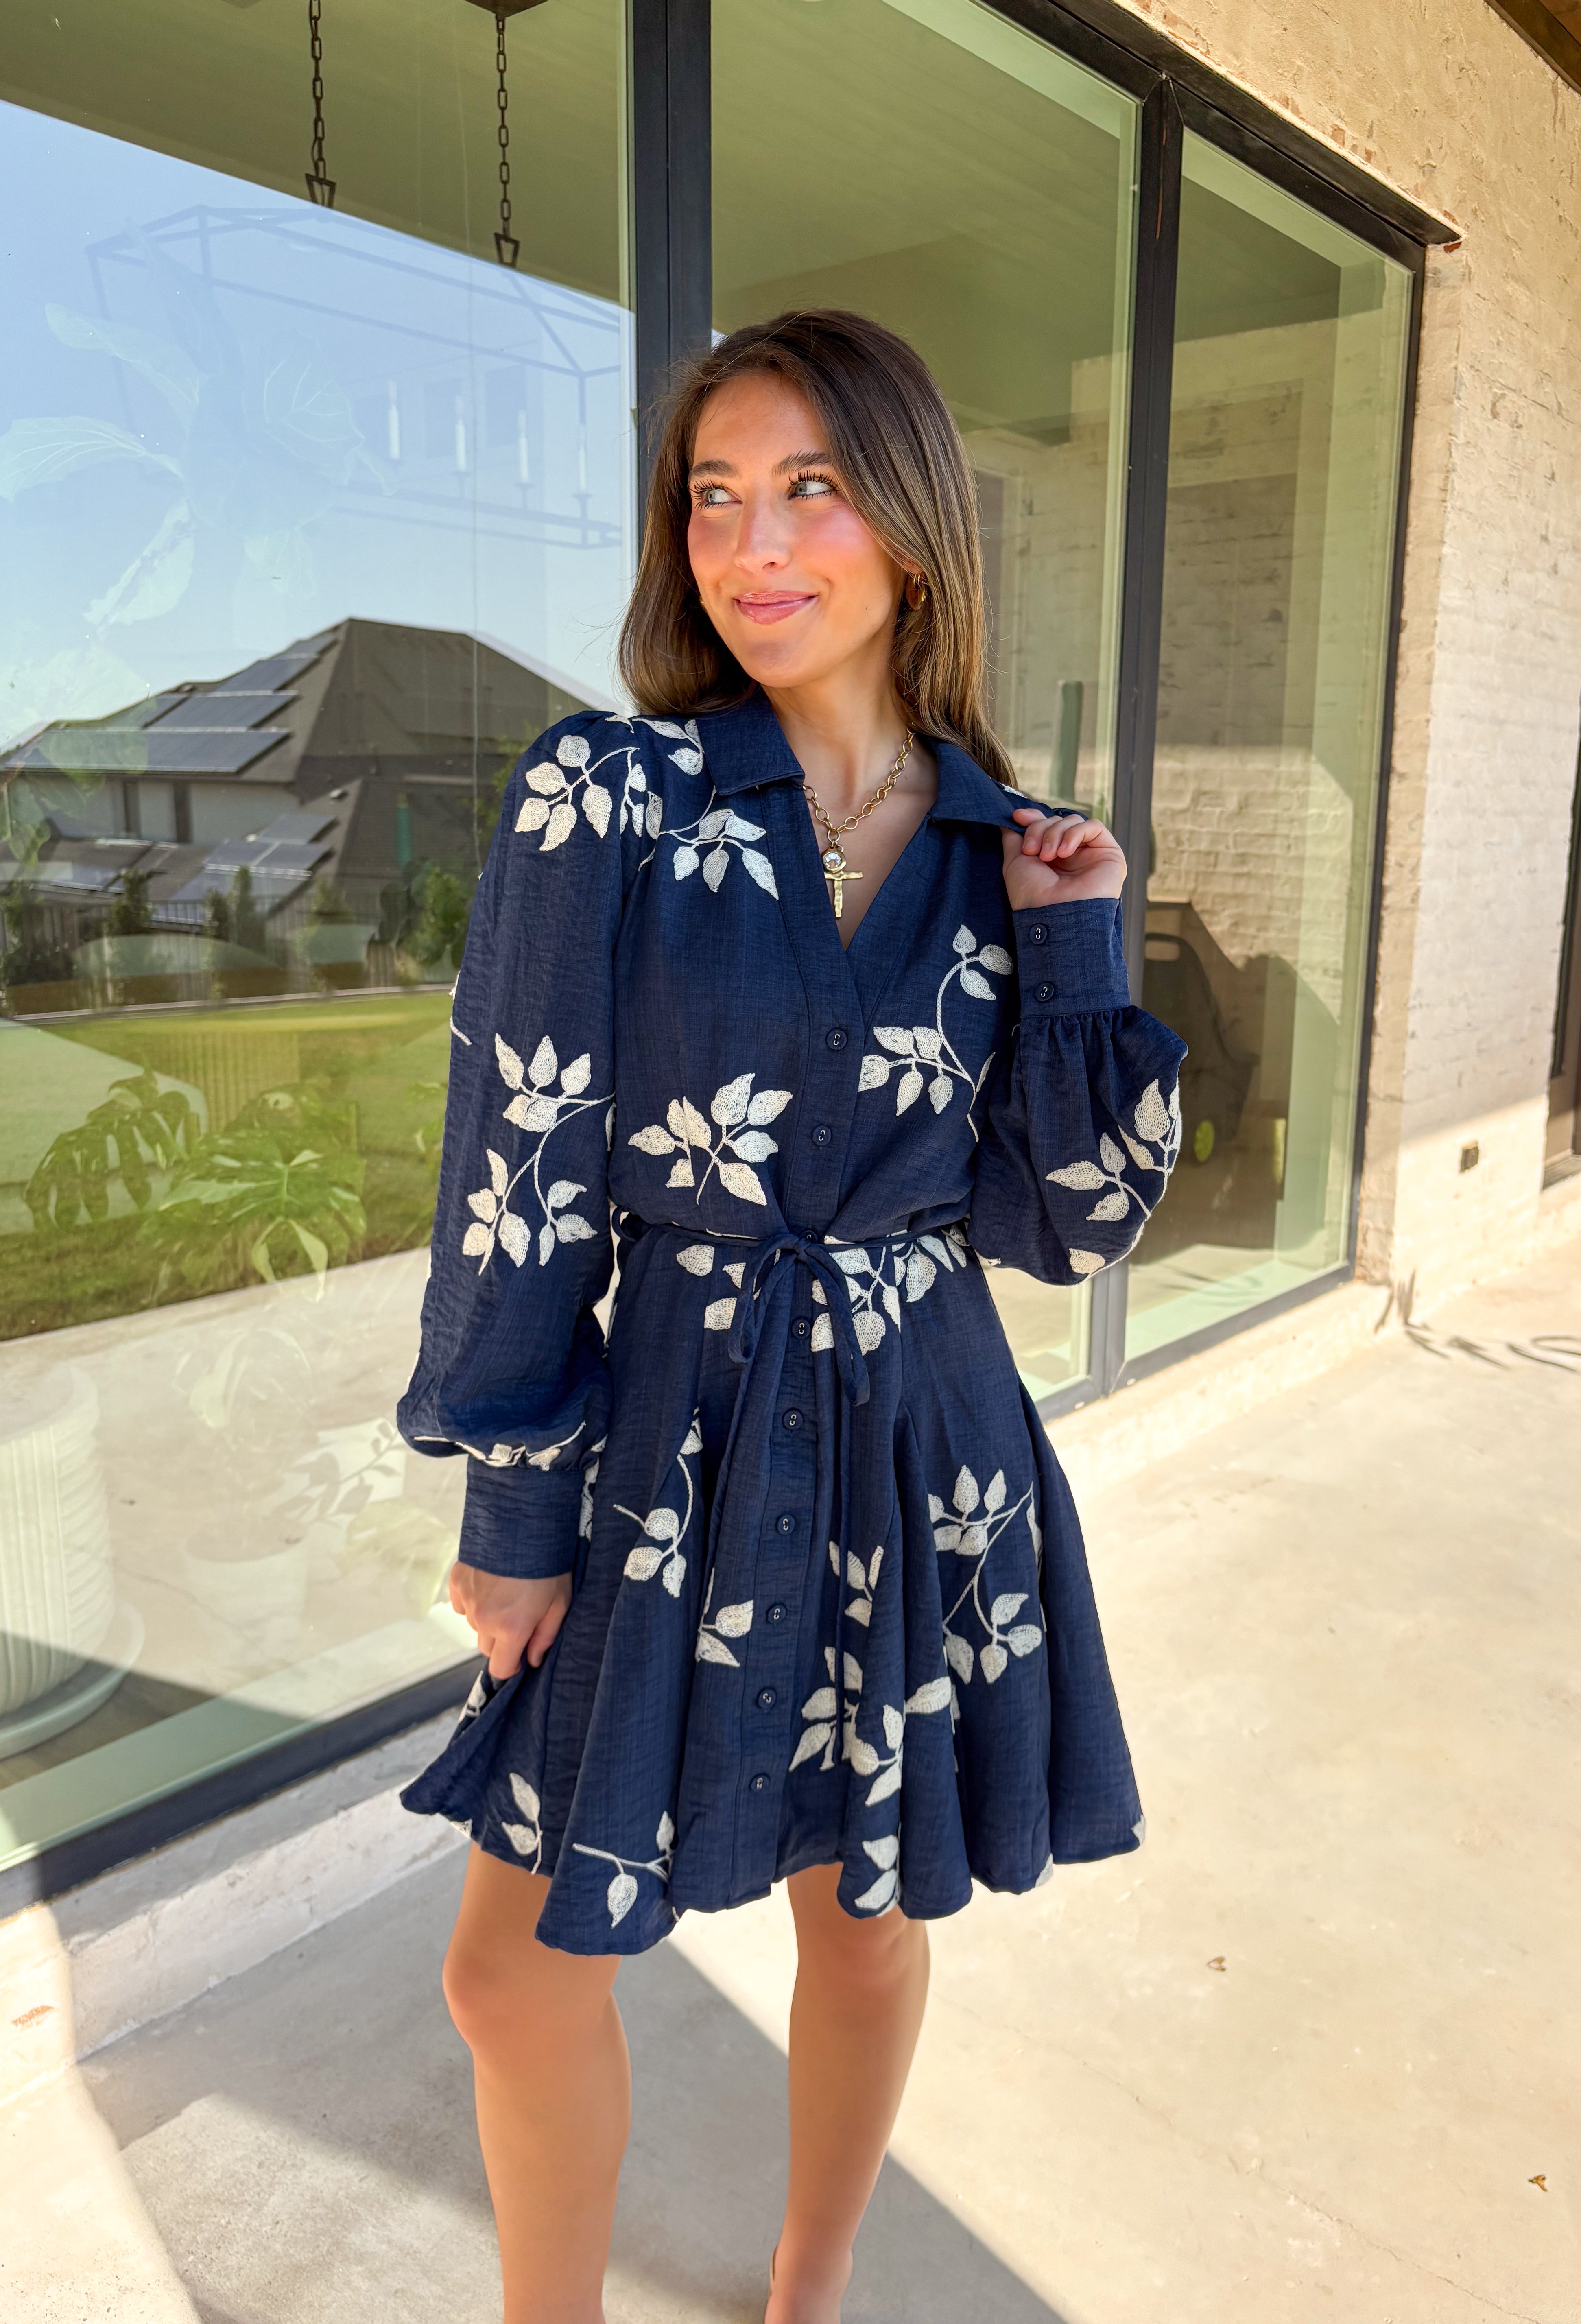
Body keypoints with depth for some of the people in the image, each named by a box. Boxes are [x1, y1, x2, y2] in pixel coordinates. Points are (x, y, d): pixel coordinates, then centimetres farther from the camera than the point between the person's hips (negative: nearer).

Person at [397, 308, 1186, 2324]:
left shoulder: (998, 852, 0)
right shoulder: (609, 794, -8)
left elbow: (1060, 1221, -1)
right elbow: (520, 1171, -8)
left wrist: (1072, 946, -11)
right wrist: (515, 1507, -6)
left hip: (924, 1464, 2)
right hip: (673, 1452, -2)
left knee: (869, 1917, 20)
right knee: (520, 1965, 9)